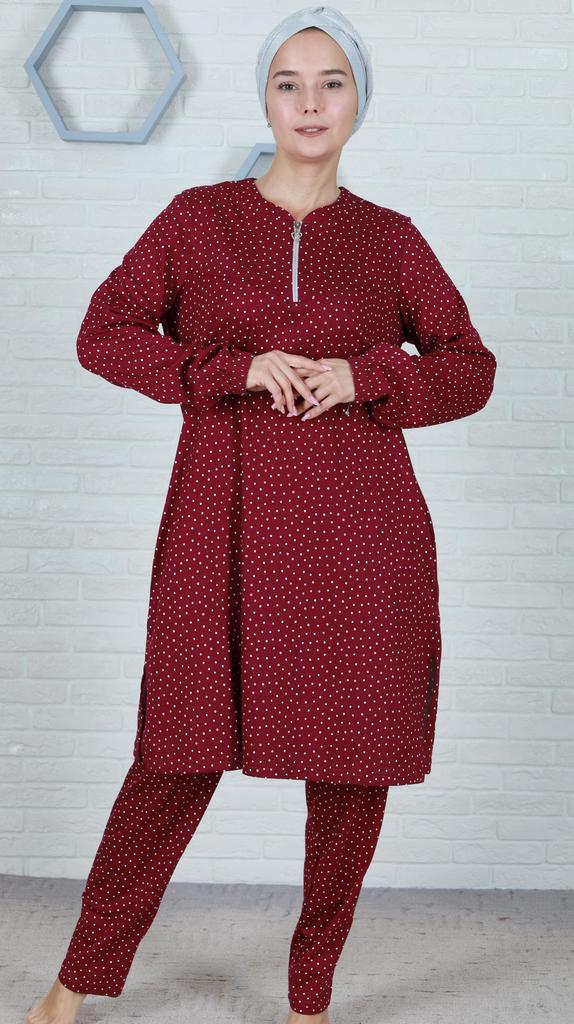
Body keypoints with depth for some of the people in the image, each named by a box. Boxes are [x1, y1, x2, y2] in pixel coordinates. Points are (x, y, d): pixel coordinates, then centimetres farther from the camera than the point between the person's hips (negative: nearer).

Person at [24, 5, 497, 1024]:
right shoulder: (198, 217, 6)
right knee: (181, 756, 3)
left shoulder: (390, 238, 8)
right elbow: (103, 332, 2)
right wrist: (237, 369, -11)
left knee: (353, 767, 5)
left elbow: (471, 368, 10)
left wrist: (362, 377, -9)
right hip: (224, 527, -1)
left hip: (358, 529, 1)